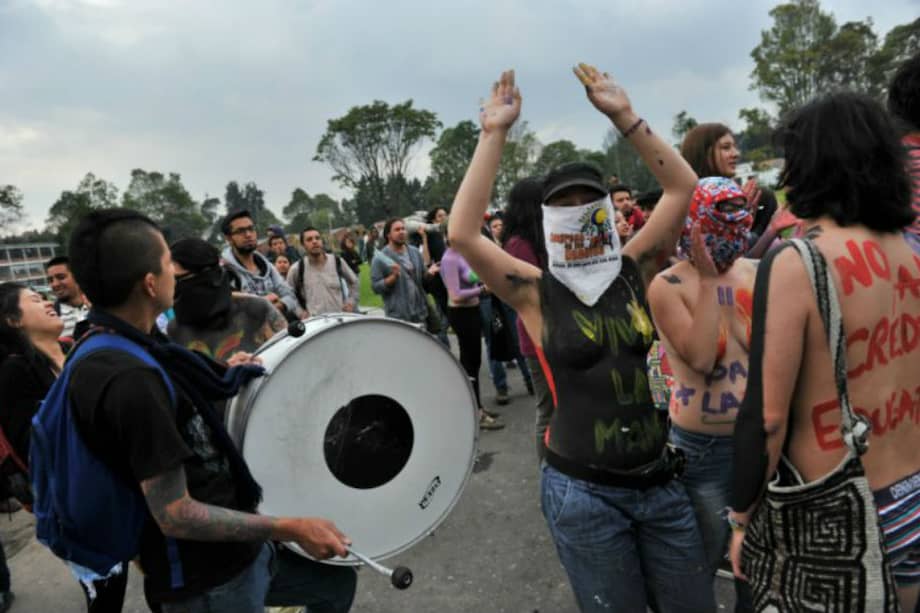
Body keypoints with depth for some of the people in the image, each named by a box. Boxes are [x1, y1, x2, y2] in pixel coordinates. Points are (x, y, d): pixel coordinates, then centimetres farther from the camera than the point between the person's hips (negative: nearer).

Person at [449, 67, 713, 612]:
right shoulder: (537, 292, -8)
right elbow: (463, 234, -19)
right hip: (583, 492, -3)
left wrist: (624, 115, -6)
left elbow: (684, 186, -2)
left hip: (660, 481, 3)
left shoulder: (634, 271, 1)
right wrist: (494, 135, -17)